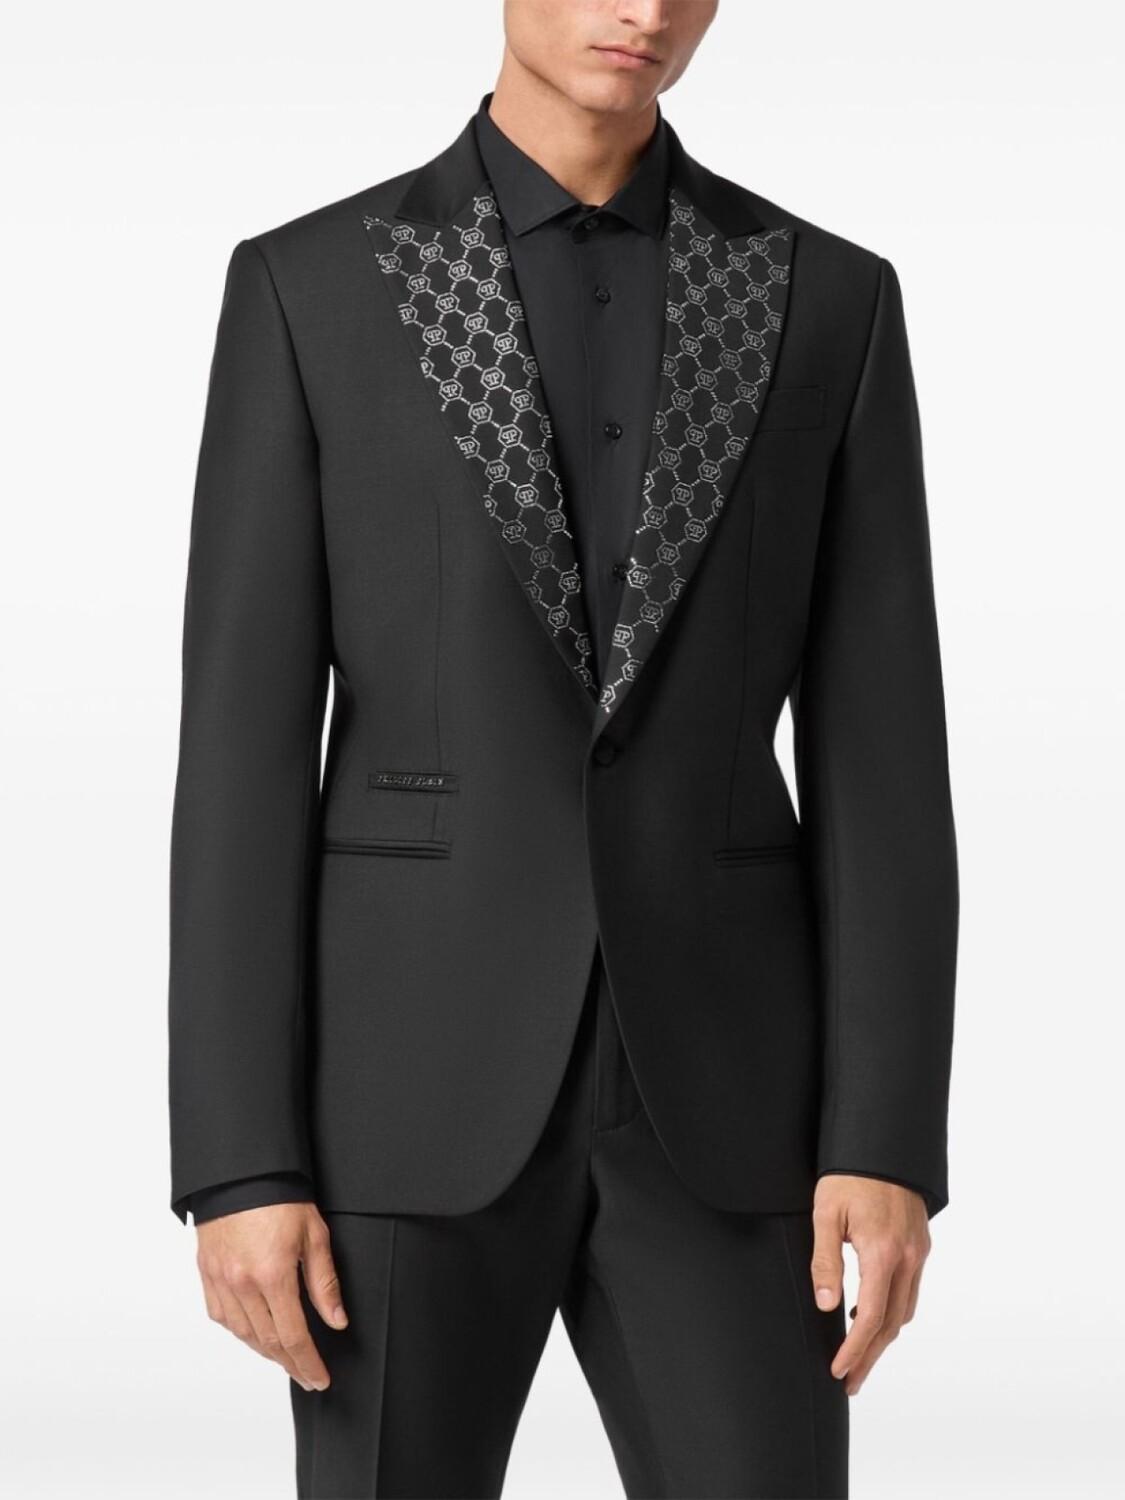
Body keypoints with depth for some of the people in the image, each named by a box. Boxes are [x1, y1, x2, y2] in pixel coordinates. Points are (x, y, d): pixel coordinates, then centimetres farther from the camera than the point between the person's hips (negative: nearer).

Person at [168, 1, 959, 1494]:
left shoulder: (830, 302, 7)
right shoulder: (306, 289, 2)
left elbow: (878, 753, 3)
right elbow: (244, 743, -2)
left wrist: (889, 1142, -5)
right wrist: (237, 1161, -8)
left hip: (712, 1088, 2)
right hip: (421, 1076, -1)